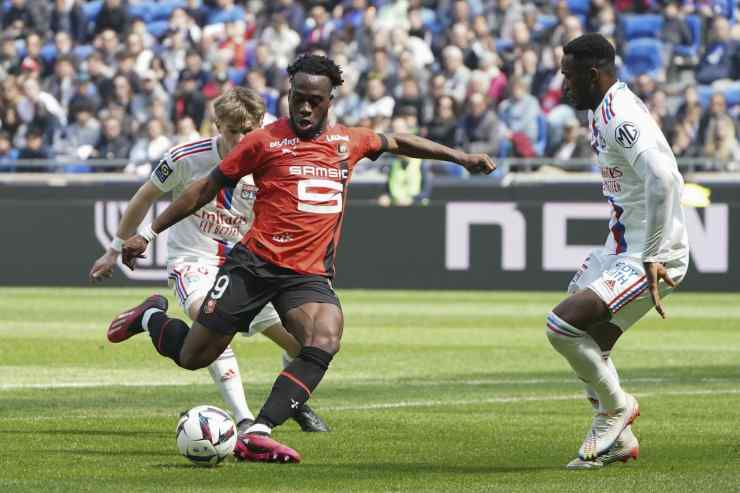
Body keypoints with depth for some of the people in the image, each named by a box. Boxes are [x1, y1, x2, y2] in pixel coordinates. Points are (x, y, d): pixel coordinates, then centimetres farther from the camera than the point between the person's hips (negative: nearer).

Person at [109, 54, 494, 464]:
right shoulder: (266, 141, -3)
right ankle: (151, 316, 33)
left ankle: (256, 435, -31)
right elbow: (207, 188, 4)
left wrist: (458, 157, 30)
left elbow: (397, 142, 31)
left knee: (325, 341, -28)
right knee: (192, 357, -2)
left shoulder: (349, 142, 11)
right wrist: (148, 233, 4)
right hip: (255, 262, -3)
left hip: (311, 275, 3)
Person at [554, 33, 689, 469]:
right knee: (591, 348, 15)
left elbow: (662, 177, -35)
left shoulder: (620, 118, -22)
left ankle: (616, 406, 3)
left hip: (652, 258, -10)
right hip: (621, 249, 10)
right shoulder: (605, 111, 11)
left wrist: (652, 257, -31)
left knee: (562, 325, -19)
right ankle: (618, 439, 29)